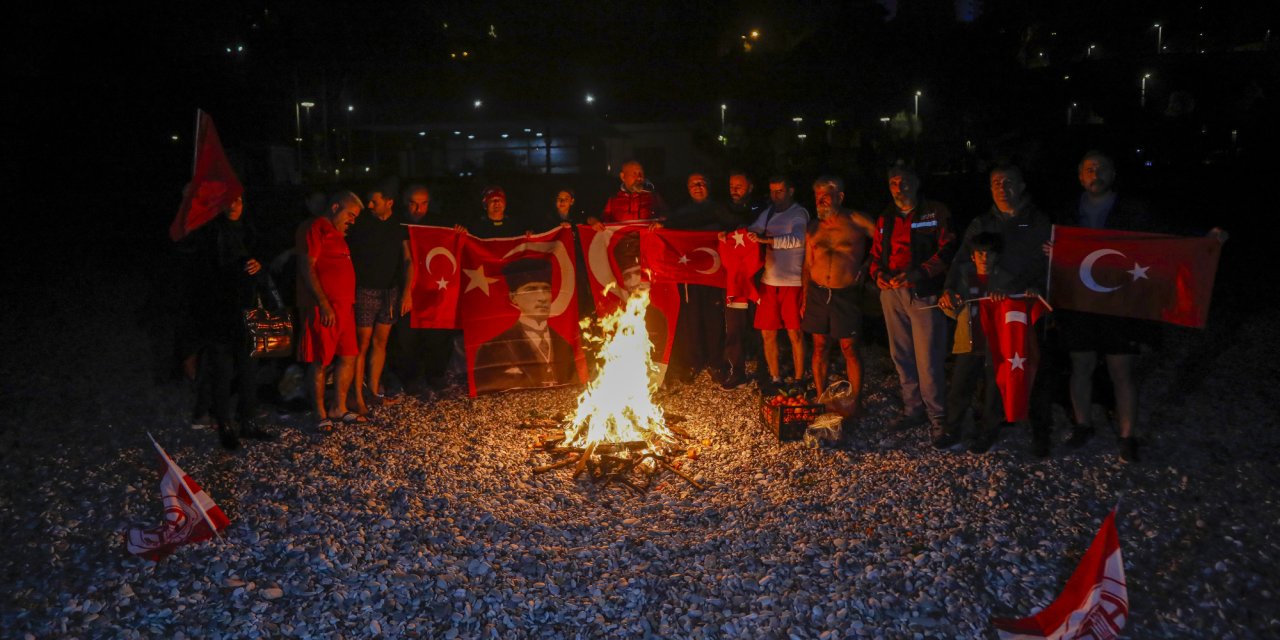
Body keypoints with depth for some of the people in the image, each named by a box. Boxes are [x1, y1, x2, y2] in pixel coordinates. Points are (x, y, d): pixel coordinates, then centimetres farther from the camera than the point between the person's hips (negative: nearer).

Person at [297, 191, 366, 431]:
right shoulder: (317, 229, -8)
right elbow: (307, 267, -15)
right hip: (323, 308, -9)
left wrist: (350, 302, 17)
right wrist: (323, 304, -20)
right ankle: (321, 414, 6)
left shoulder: (338, 234, 21)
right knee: (320, 361, -1)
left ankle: (338, 408, 20)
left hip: (344, 306, 9)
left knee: (348, 357, 10)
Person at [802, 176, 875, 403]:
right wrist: (805, 298, 7)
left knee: (849, 350, -1)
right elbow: (808, 266, 13)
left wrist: (864, 268, -1)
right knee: (820, 348, 8)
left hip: (846, 295, -4)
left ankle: (856, 402, 7)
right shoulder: (813, 229, 10)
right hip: (817, 293, 4)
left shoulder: (857, 221, -2)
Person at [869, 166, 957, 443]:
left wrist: (917, 274, -19)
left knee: (928, 359, -9)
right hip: (891, 293, 6)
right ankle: (913, 408, 23)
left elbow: (947, 251, -8)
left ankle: (937, 419, -2)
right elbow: (876, 254, 20)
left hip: (923, 293, -5)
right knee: (901, 355, 10)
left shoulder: (936, 213, 0)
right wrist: (878, 273, -2)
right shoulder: (885, 219, 16)